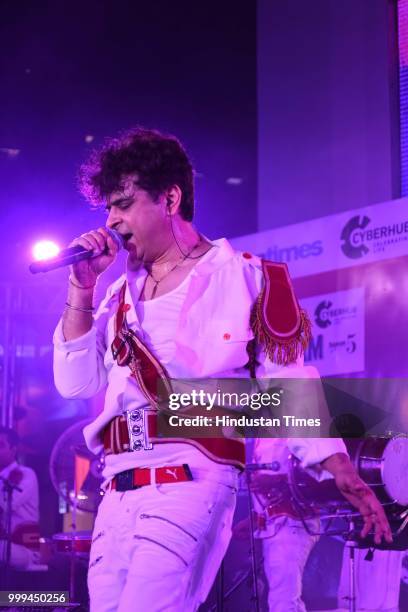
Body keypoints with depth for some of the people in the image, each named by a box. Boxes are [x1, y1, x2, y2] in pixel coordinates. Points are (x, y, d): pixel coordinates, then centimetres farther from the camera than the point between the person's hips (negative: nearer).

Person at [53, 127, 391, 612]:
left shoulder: (242, 277, 3)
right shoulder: (123, 293, 19)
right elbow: (77, 383, 12)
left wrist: (343, 474, -7)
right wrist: (81, 288, 4)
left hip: (189, 482, -6)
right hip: (117, 492, 6)